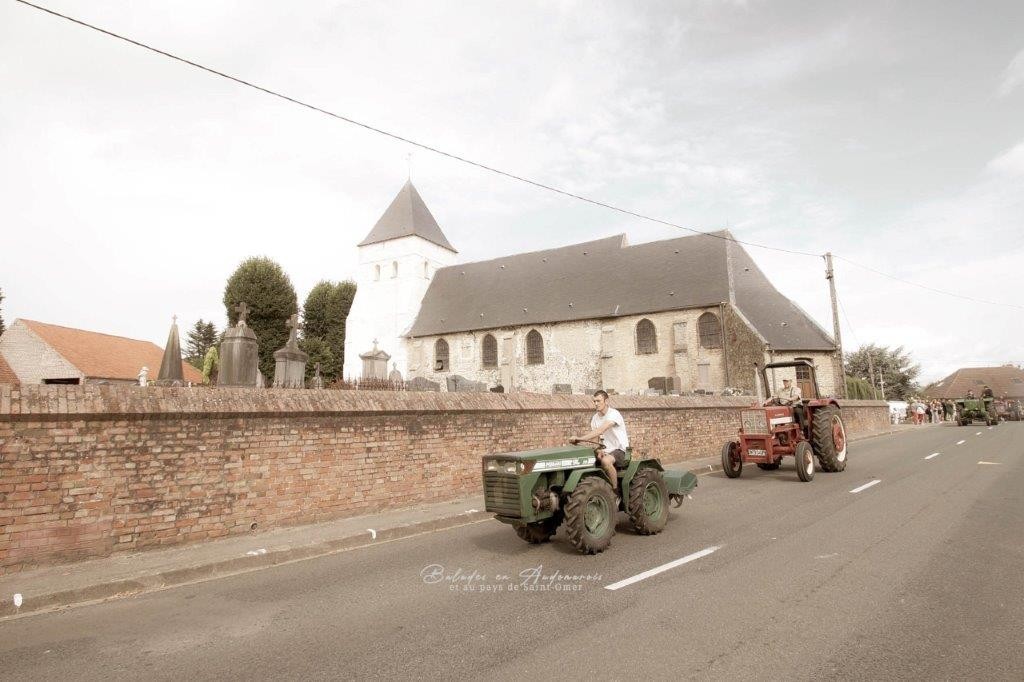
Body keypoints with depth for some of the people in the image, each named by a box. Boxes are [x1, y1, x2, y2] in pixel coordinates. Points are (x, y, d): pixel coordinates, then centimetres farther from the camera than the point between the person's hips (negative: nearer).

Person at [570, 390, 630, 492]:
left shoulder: (614, 414, -17)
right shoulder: (595, 418, 8)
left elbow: (600, 431, -32)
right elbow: (594, 438, 4)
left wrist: (579, 438, -39)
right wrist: (598, 450, -19)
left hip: (619, 450, -7)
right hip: (605, 450, 7)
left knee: (605, 460, -37)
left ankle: (615, 490, -19)